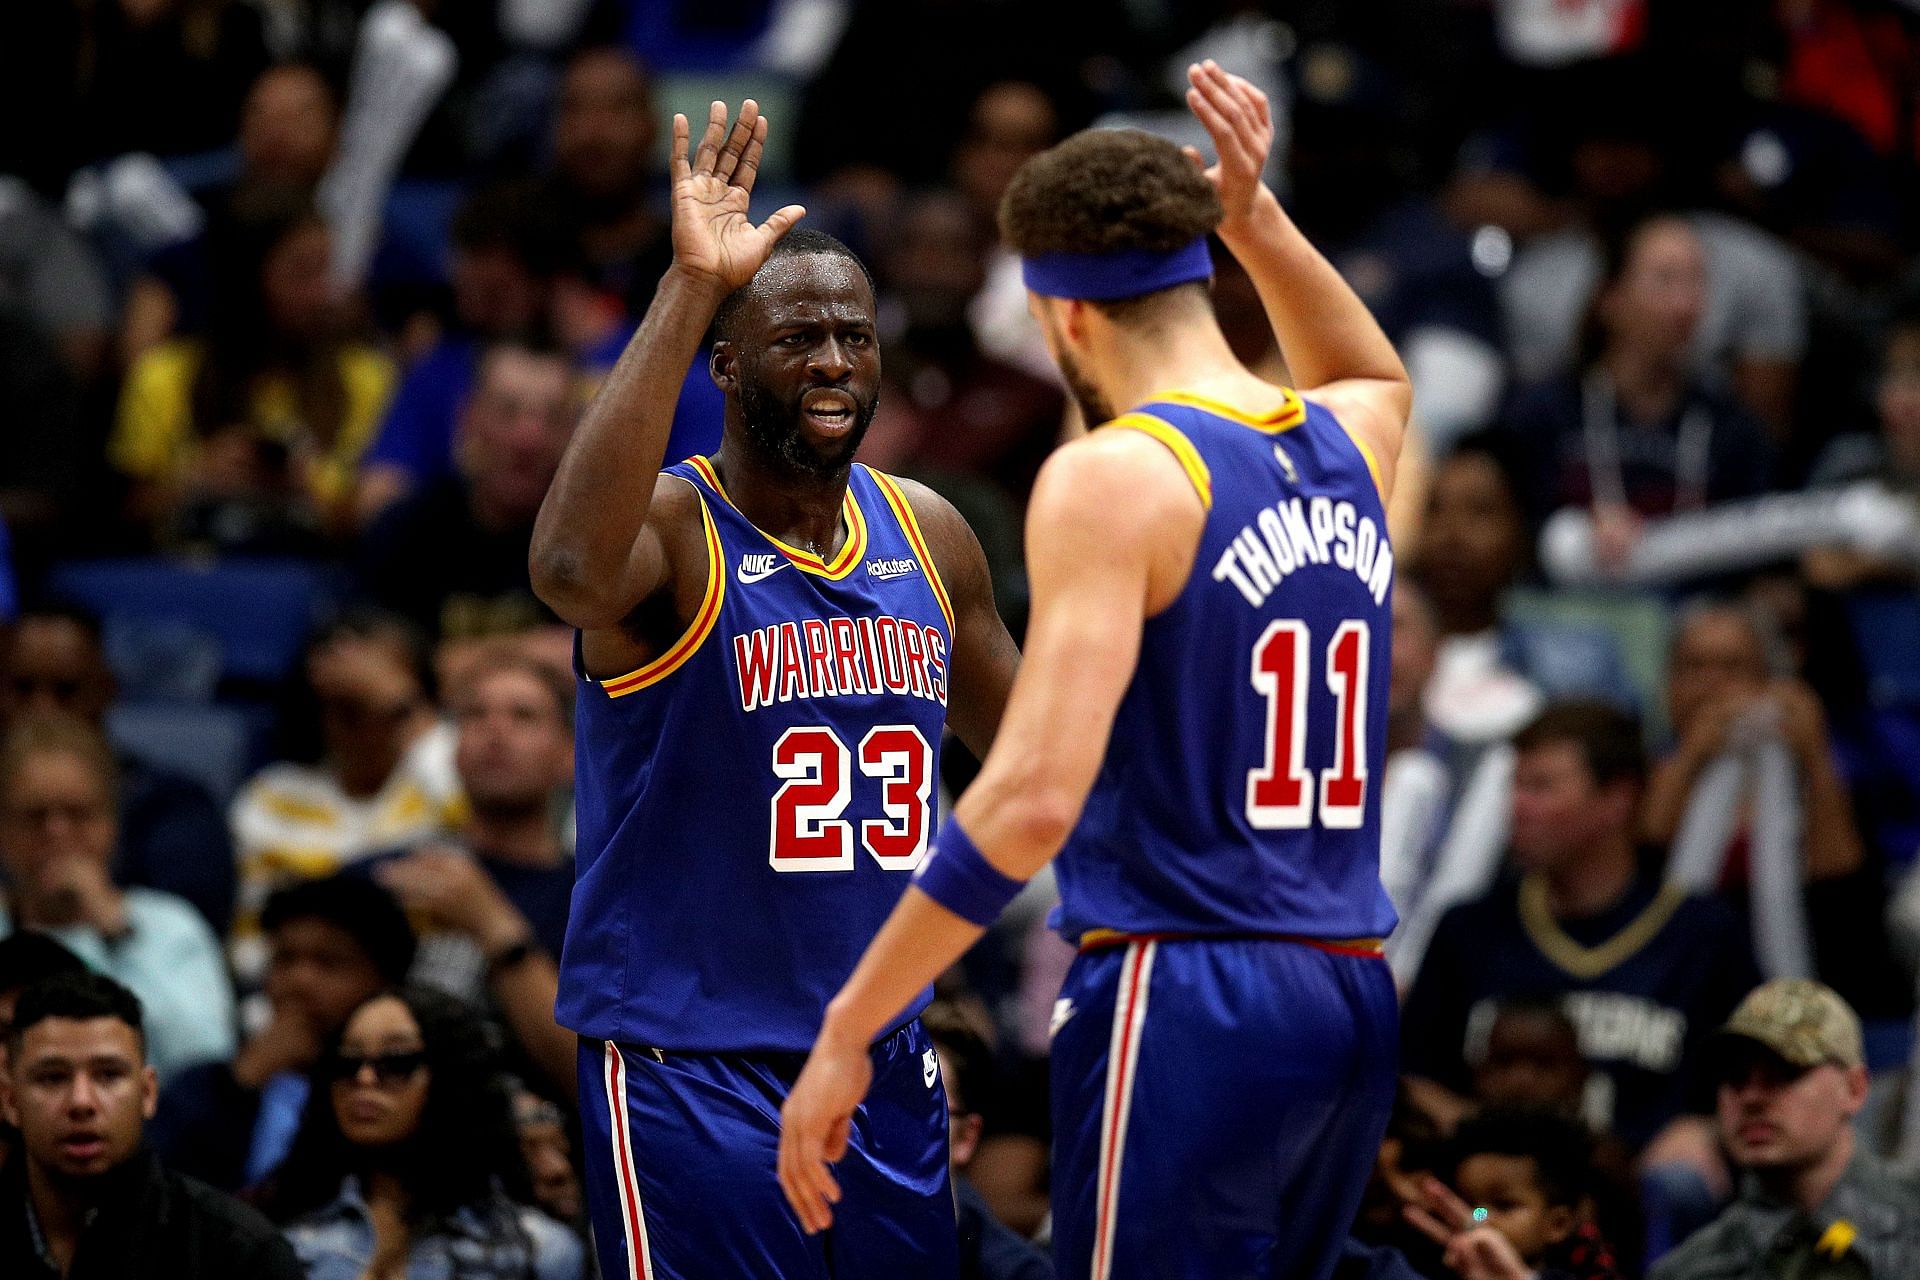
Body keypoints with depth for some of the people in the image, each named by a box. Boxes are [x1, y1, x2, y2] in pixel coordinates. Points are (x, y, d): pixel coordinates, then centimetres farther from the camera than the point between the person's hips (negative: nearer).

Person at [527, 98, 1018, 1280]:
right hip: (691, 1067, -7)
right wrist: (690, 289, -37)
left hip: (886, 1061, 7)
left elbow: (1027, 737, 24)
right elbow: (573, 568, -38)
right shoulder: (671, 530, -12)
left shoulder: (929, 536, 8)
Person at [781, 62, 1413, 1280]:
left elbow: (1033, 799, -19)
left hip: (1183, 999, -8)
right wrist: (1257, 219, 28)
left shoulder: (1115, 478, -10)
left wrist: (848, 1030, -15)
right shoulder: (1351, 445, 11)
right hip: (1351, 999, 8)